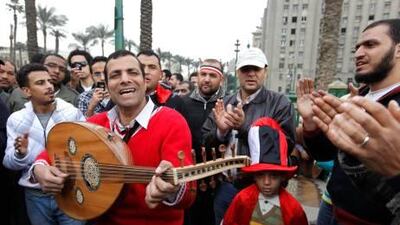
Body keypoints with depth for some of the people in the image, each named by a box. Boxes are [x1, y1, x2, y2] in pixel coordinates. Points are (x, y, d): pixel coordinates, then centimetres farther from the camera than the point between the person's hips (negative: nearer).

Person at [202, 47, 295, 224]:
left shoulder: (280, 103, -6)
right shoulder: (224, 103, 5)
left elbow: (286, 145, -17)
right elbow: (204, 141, 4)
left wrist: (244, 127, -24)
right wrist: (221, 131, -18)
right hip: (226, 186, 4)